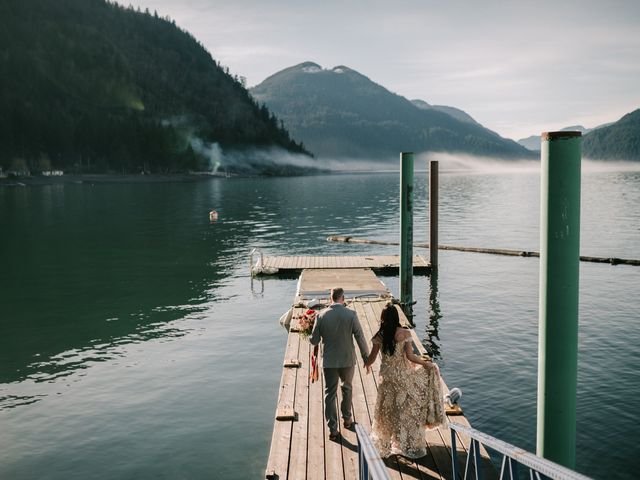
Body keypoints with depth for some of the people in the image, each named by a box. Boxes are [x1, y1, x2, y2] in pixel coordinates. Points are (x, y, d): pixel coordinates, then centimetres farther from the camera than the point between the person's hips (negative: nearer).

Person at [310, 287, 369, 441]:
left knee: (330, 394, 8)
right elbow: (360, 338, -9)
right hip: (347, 359, 0)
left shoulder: (321, 315, -10)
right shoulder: (351, 315, -12)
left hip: (329, 361, 0)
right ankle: (347, 419, 37)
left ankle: (333, 430, 8)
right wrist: (366, 357, 2)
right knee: (347, 389, 24)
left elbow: (314, 340, -6)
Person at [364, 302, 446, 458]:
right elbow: (410, 356, -17)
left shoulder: (379, 336, -8)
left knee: (388, 410, 17)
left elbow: (372, 358, -3)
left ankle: (383, 444, 28)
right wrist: (425, 363, 0)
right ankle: (411, 445, 22)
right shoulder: (405, 333, -14)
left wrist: (367, 365, 20)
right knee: (408, 409, 14)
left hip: (387, 376, 2)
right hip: (403, 375, -2)